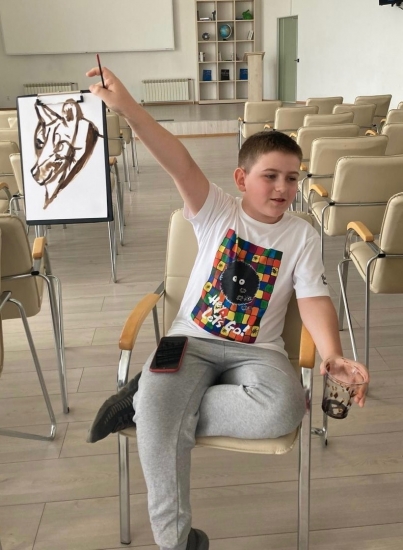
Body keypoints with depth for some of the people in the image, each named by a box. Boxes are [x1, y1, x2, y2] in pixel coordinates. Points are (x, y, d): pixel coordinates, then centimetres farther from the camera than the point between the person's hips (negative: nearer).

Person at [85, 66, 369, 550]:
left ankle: (150, 403, -17)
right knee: (156, 407, -30)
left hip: (257, 351, 1)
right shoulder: (217, 211, -1)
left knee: (284, 410, -32)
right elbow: (180, 163, -18)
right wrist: (127, 108, -33)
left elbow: (314, 300, -5)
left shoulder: (302, 235, 3)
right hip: (192, 339, -1)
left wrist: (333, 355, -25)